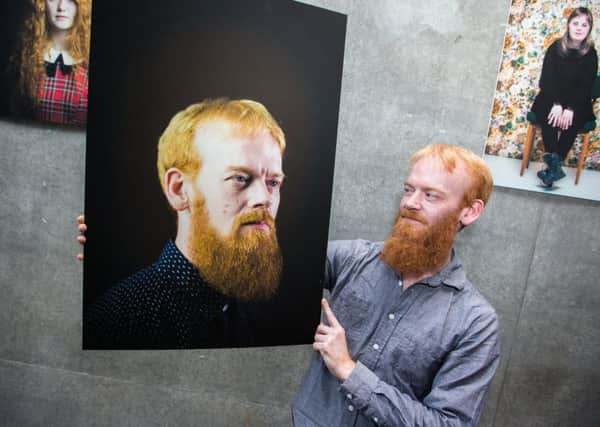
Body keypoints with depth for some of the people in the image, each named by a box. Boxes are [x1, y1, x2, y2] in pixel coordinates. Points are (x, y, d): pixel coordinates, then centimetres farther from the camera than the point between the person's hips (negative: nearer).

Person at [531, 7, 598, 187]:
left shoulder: (591, 54, 0)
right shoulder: (556, 47, 0)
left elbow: (586, 86, -6)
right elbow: (547, 79, -7)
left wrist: (571, 109, -23)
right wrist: (557, 104, -21)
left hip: (577, 102, 0)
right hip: (551, 98, 0)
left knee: (571, 122, -30)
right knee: (550, 117, -31)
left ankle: (553, 164, -29)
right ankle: (555, 165, -33)